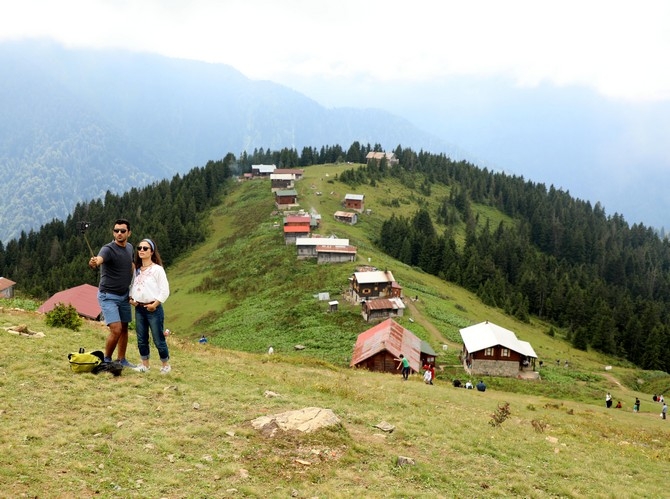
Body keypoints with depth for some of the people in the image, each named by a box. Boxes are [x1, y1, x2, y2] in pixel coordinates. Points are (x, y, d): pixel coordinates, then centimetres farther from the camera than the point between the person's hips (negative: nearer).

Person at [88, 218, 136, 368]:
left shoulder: (129, 247, 4)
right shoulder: (108, 249, -19)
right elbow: (99, 259, -43)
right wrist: (94, 263, -66)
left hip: (124, 295, 7)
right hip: (108, 295, -7)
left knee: (124, 329, 13)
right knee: (116, 330, -15)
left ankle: (122, 360, 27)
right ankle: (107, 360, 5)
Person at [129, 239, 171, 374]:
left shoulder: (157, 269, -8)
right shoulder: (137, 270, 11)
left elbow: (165, 290, -10)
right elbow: (133, 286, 20)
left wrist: (155, 304, -16)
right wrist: (131, 298, 2)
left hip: (153, 309, -6)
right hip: (139, 308, 6)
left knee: (158, 339, -1)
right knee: (141, 340, 11)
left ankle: (166, 365, 15)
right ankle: (145, 365, 24)